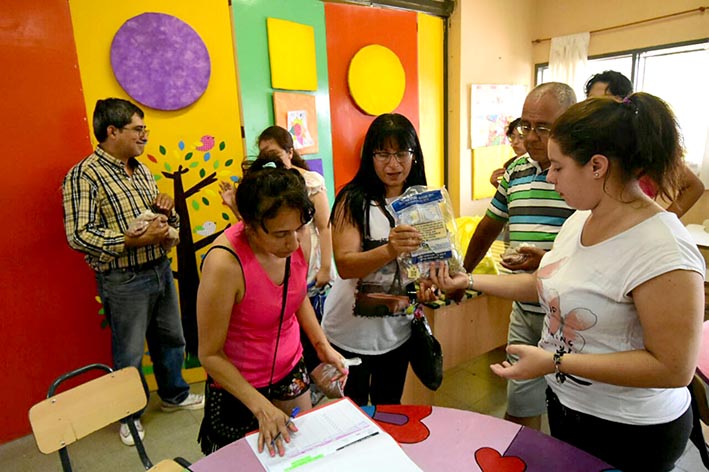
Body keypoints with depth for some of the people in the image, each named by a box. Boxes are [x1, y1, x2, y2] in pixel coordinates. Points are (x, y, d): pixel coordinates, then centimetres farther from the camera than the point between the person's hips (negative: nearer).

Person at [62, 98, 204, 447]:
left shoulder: (142, 171, 10)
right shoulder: (84, 176, -13)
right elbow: (79, 235, -20)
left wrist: (166, 211, -5)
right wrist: (135, 240, -27)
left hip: (160, 269, 7)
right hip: (123, 280, -7)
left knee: (171, 338, 20)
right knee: (129, 353, 10)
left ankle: (173, 394, 43)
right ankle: (131, 413, 34)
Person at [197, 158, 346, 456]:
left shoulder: (296, 239, -15)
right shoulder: (225, 263, -32)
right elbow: (210, 355, -20)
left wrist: (322, 345, -2)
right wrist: (261, 406, -23)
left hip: (292, 372, 5)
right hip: (240, 388, -5)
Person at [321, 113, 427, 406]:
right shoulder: (353, 200, -14)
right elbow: (345, 265, -24)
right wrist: (390, 250, -41)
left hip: (397, 329, 4)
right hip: (351, 331, -4)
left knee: (389, 409, 23)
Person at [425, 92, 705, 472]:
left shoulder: (662, 249, -28)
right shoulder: (580, 219, -4)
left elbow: (674, 368, -25)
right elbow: (546, 284, 8)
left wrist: (556, 362, -27)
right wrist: (469, 281, 5)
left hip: (627, 433, -7)